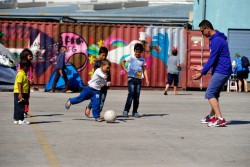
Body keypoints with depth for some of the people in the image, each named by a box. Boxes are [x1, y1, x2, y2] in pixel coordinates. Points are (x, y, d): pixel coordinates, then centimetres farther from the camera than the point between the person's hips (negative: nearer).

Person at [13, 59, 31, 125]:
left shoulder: (23, 74, 15)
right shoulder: (20, 74, -16)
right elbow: (19, 84, -21)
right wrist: (20, 94, -24)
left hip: (23, 93, 10)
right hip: (19, 93, -10)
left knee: (19, 107, 12)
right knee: (20, 107, -6)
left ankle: (16, 119, 16)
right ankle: (21, 120, -3)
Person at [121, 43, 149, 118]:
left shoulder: (142, 59, 7)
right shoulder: (131, 57, -1)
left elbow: (144, 69, 9)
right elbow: (123, 61, 14)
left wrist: (146, 79, 2)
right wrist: (125, 69, 2)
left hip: (139, 79, 3)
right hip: (131, 78, -3)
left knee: (137, 96, 3)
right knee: (131, 94, -13)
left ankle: (135, 112, 11)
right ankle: (126, 111, -9)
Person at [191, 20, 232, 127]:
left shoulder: (216, 40, -17)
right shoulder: (215, 39, 16)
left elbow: (212, 59, -19)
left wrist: (202, 73, -14)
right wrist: (203, 68, 21)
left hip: (221, 72, -10)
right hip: (222, 71, 10)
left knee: (210, 94, -11)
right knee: (214, 94, 17)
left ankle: (220, 119, -15)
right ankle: (212, 116, 28)